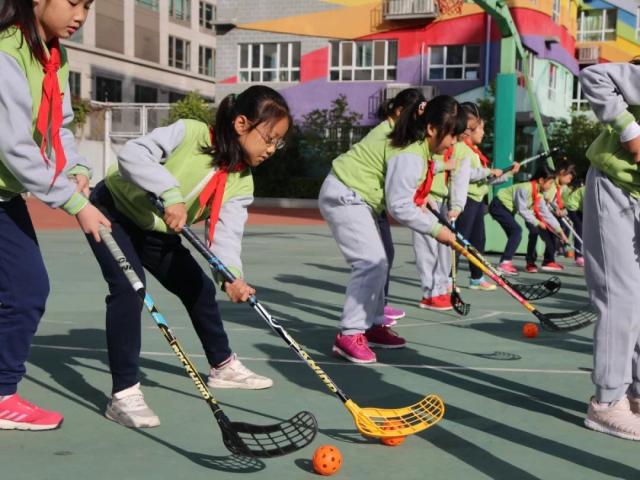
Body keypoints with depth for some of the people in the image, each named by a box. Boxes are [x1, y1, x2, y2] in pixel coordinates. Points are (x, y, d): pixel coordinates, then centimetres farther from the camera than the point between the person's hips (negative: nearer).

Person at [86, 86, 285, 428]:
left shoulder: (241, 183, -11)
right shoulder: (190, 133, -28)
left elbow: (226, 233, -22)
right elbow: (131, 154, -37)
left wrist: (231, 275, -41)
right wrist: (171, 193, -48)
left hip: (156, 231, 7)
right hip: (114, 210, -7)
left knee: (199, 288, 12)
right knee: (129, 288, -25)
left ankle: (223, 367, 34)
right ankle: (124, 394, -21)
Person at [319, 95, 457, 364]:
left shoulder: (416, 141, 4)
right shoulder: (409, 157, -25)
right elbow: (399, 207, -26)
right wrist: (437, 230, -19)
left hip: (357, 198, 11)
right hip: (344, 197, -11)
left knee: (376, 263, 13)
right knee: (372, 263, -17)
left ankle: (373, 326, 23)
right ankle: (349, 335, -15)